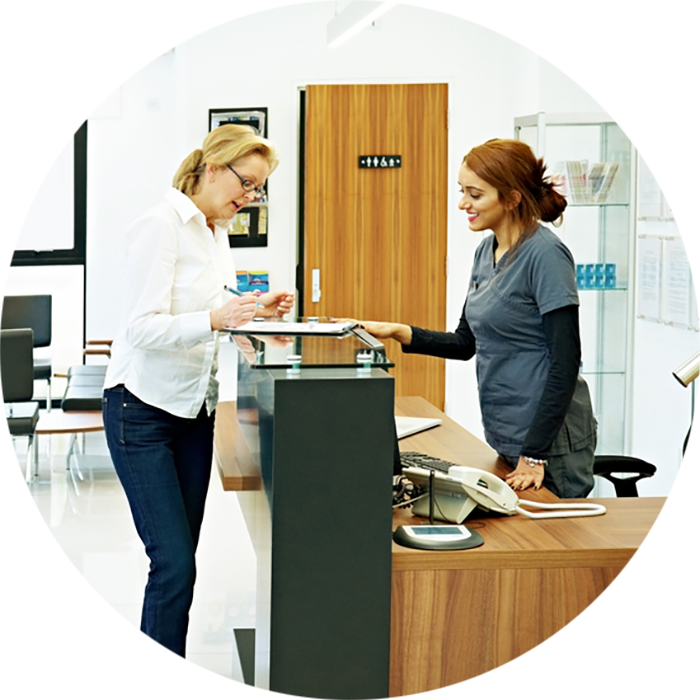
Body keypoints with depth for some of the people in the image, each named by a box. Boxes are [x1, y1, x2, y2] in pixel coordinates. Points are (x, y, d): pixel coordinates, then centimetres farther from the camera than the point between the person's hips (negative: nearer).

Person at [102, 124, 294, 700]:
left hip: (195, 408, 8)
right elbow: (143, 327, -22)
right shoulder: (162, 225, -16)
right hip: (144, 409, -8)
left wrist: (255, 309, 3)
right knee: (174, 565, -12)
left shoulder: (217, 232, 10)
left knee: (179, 563, 9)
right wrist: (215, 318, -35)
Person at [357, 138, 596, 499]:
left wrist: (535, 453, -20)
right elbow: (466, 343, 16)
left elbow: (565, 361, -19)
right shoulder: (486, 251, 9)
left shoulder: (545, 254, -17)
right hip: (503, 435, 8)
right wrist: (399, 332, 1)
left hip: (550, 441, -8)